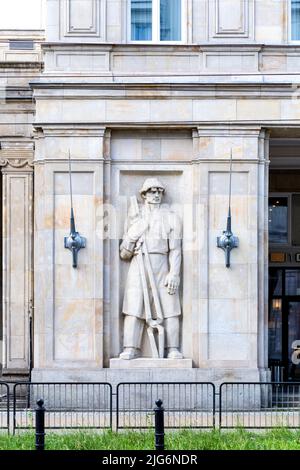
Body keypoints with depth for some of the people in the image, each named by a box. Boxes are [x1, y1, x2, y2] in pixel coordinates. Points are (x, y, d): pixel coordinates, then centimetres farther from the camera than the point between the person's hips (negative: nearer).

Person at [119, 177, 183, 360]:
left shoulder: (171, 217, 10)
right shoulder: (134, 217, 14)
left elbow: (175, 249, 3)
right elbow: (124, 253, 13)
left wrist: (174, 274, -9)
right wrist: (131, 238, -8)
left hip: (161, 268, -1)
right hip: (138, 267, 1)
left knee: (169, 309, -4)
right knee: (134, 309, -7)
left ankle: (173, 350, -2)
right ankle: (130, 350, -8)